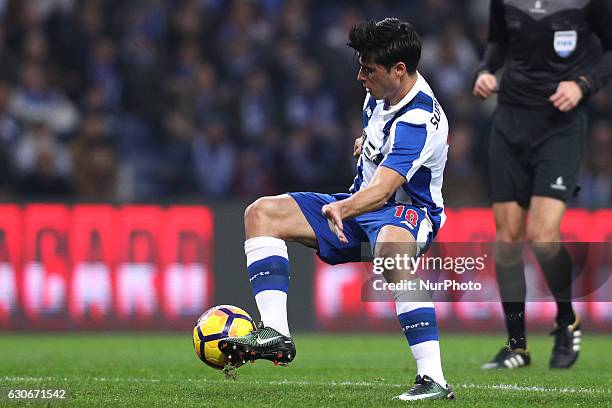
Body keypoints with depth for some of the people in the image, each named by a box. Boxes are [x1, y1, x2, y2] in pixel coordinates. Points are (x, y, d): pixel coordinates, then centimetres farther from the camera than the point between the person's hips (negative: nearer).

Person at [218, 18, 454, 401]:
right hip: (361, 203, 10)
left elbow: (381, 191, -42)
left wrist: (343, 208, -58)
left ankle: (434, 379, -44)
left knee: (392, 246, -46)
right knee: (262, 213, -4)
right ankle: (275, 332, -18)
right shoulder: (380, 95, 0)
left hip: (409, 211, -9)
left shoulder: (420, 121, -27)